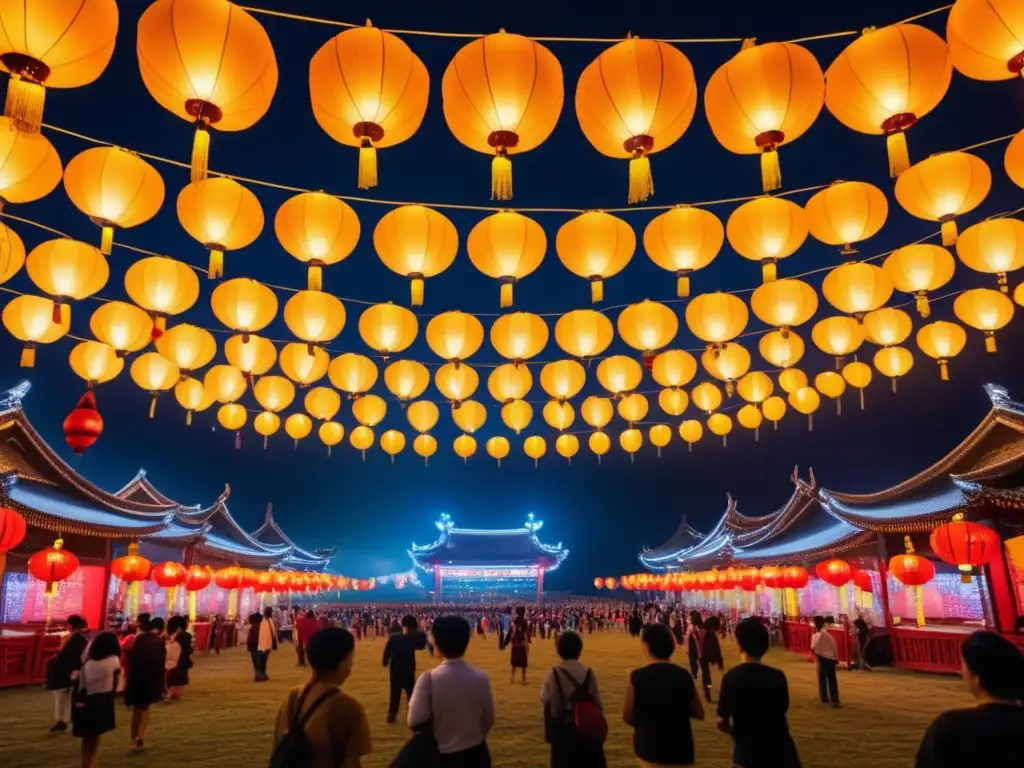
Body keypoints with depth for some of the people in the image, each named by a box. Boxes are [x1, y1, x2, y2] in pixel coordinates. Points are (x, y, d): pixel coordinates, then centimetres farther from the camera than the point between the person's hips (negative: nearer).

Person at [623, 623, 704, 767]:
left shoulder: (638, 677, -16)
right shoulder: (683, 676, -9)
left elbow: (627, 718, -9)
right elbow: (699, 714, 1)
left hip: (649, 747, -1)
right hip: (679, 748, 1)